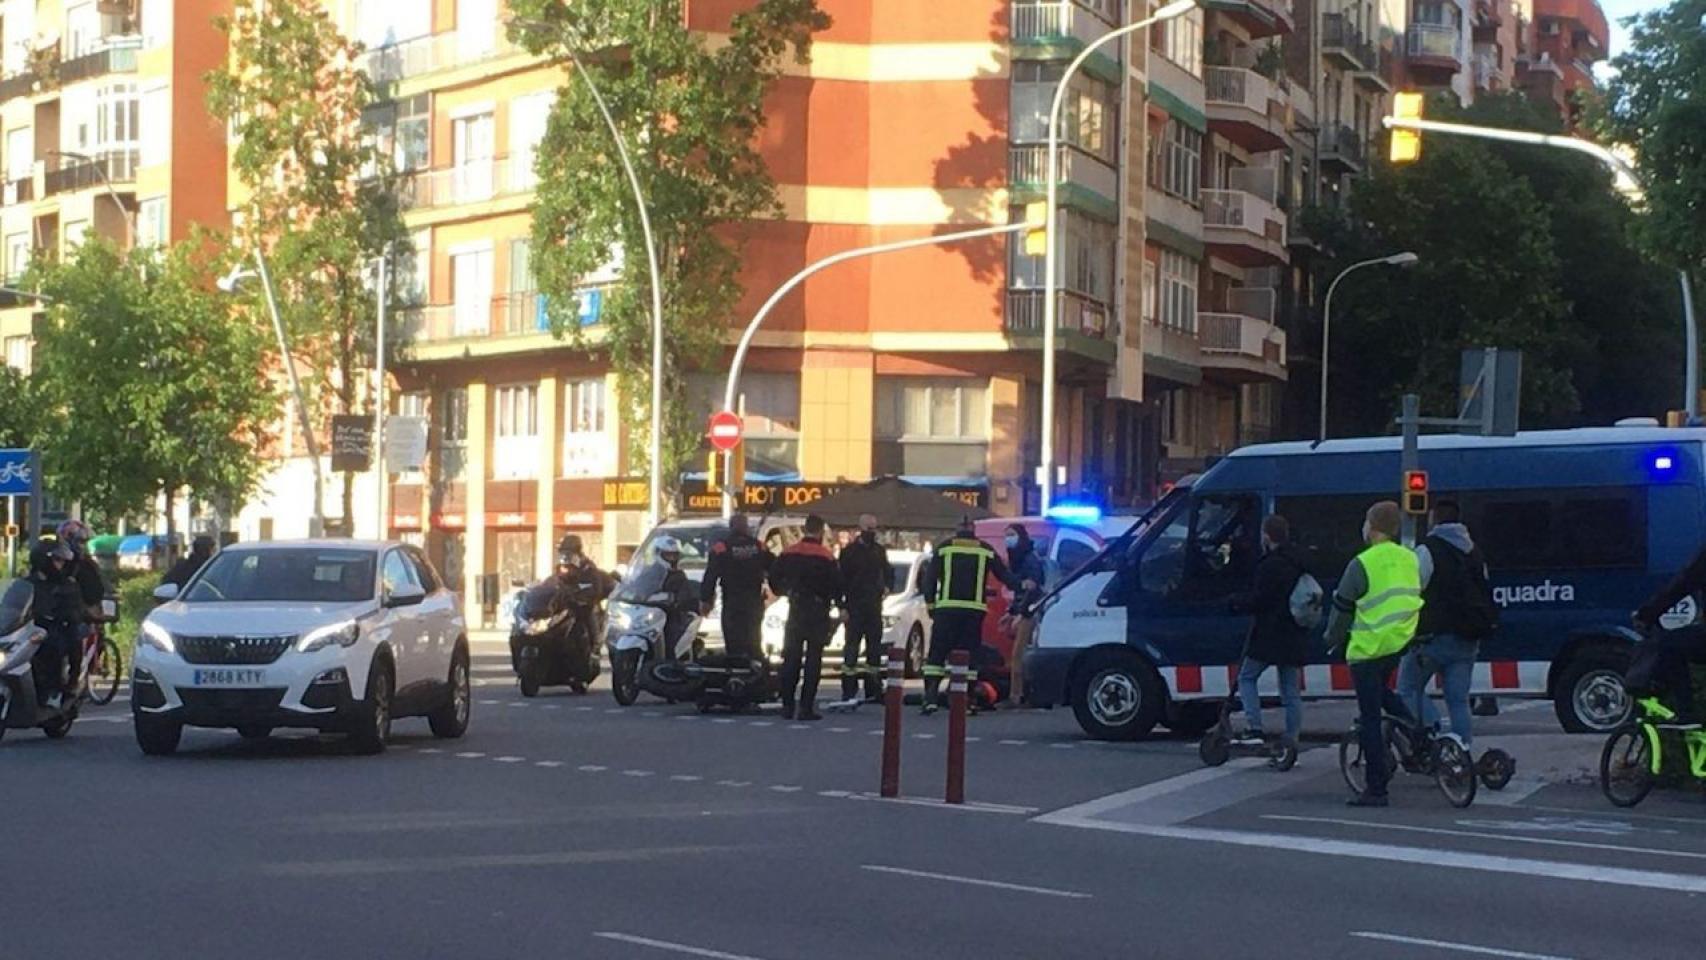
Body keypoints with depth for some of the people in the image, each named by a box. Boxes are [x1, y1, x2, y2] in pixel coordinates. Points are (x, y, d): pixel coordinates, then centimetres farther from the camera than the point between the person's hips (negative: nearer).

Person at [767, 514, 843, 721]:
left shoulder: (789, 554, 3)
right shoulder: (826, 557, -11)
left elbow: (774, 577, 9)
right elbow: (837, 584, -11)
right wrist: (840, 603, 6)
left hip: (795, 610, 4)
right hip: (818, 611, -4)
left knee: (791, 658, 11)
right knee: (813, 660, 0)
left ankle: (787, 705, 10)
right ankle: (806, 707, -4)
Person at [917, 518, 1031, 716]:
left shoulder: (943, 548, 7)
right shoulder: (986, 550, 10)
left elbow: (928, 579, 4)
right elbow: (1004, 573, 8)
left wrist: (930, 604, 9)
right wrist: (1021, 585, 16)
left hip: (947, 609, -1)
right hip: (974, 610, 1)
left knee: (937, 654, 1)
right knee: (968, 655, 6)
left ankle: (930, 698, -12)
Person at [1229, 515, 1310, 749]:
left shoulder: (1270, 565, -15)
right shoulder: (1300, 564, 13)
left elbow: (1258, 600, -17)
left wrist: (1236, 603, 1)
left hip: (1270, 634, -8)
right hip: (1295, 637, 8)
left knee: (1246, 677, 6)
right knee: (1291, 691, 9)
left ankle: (1254, 729, -6)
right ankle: (1292, 742, 8)